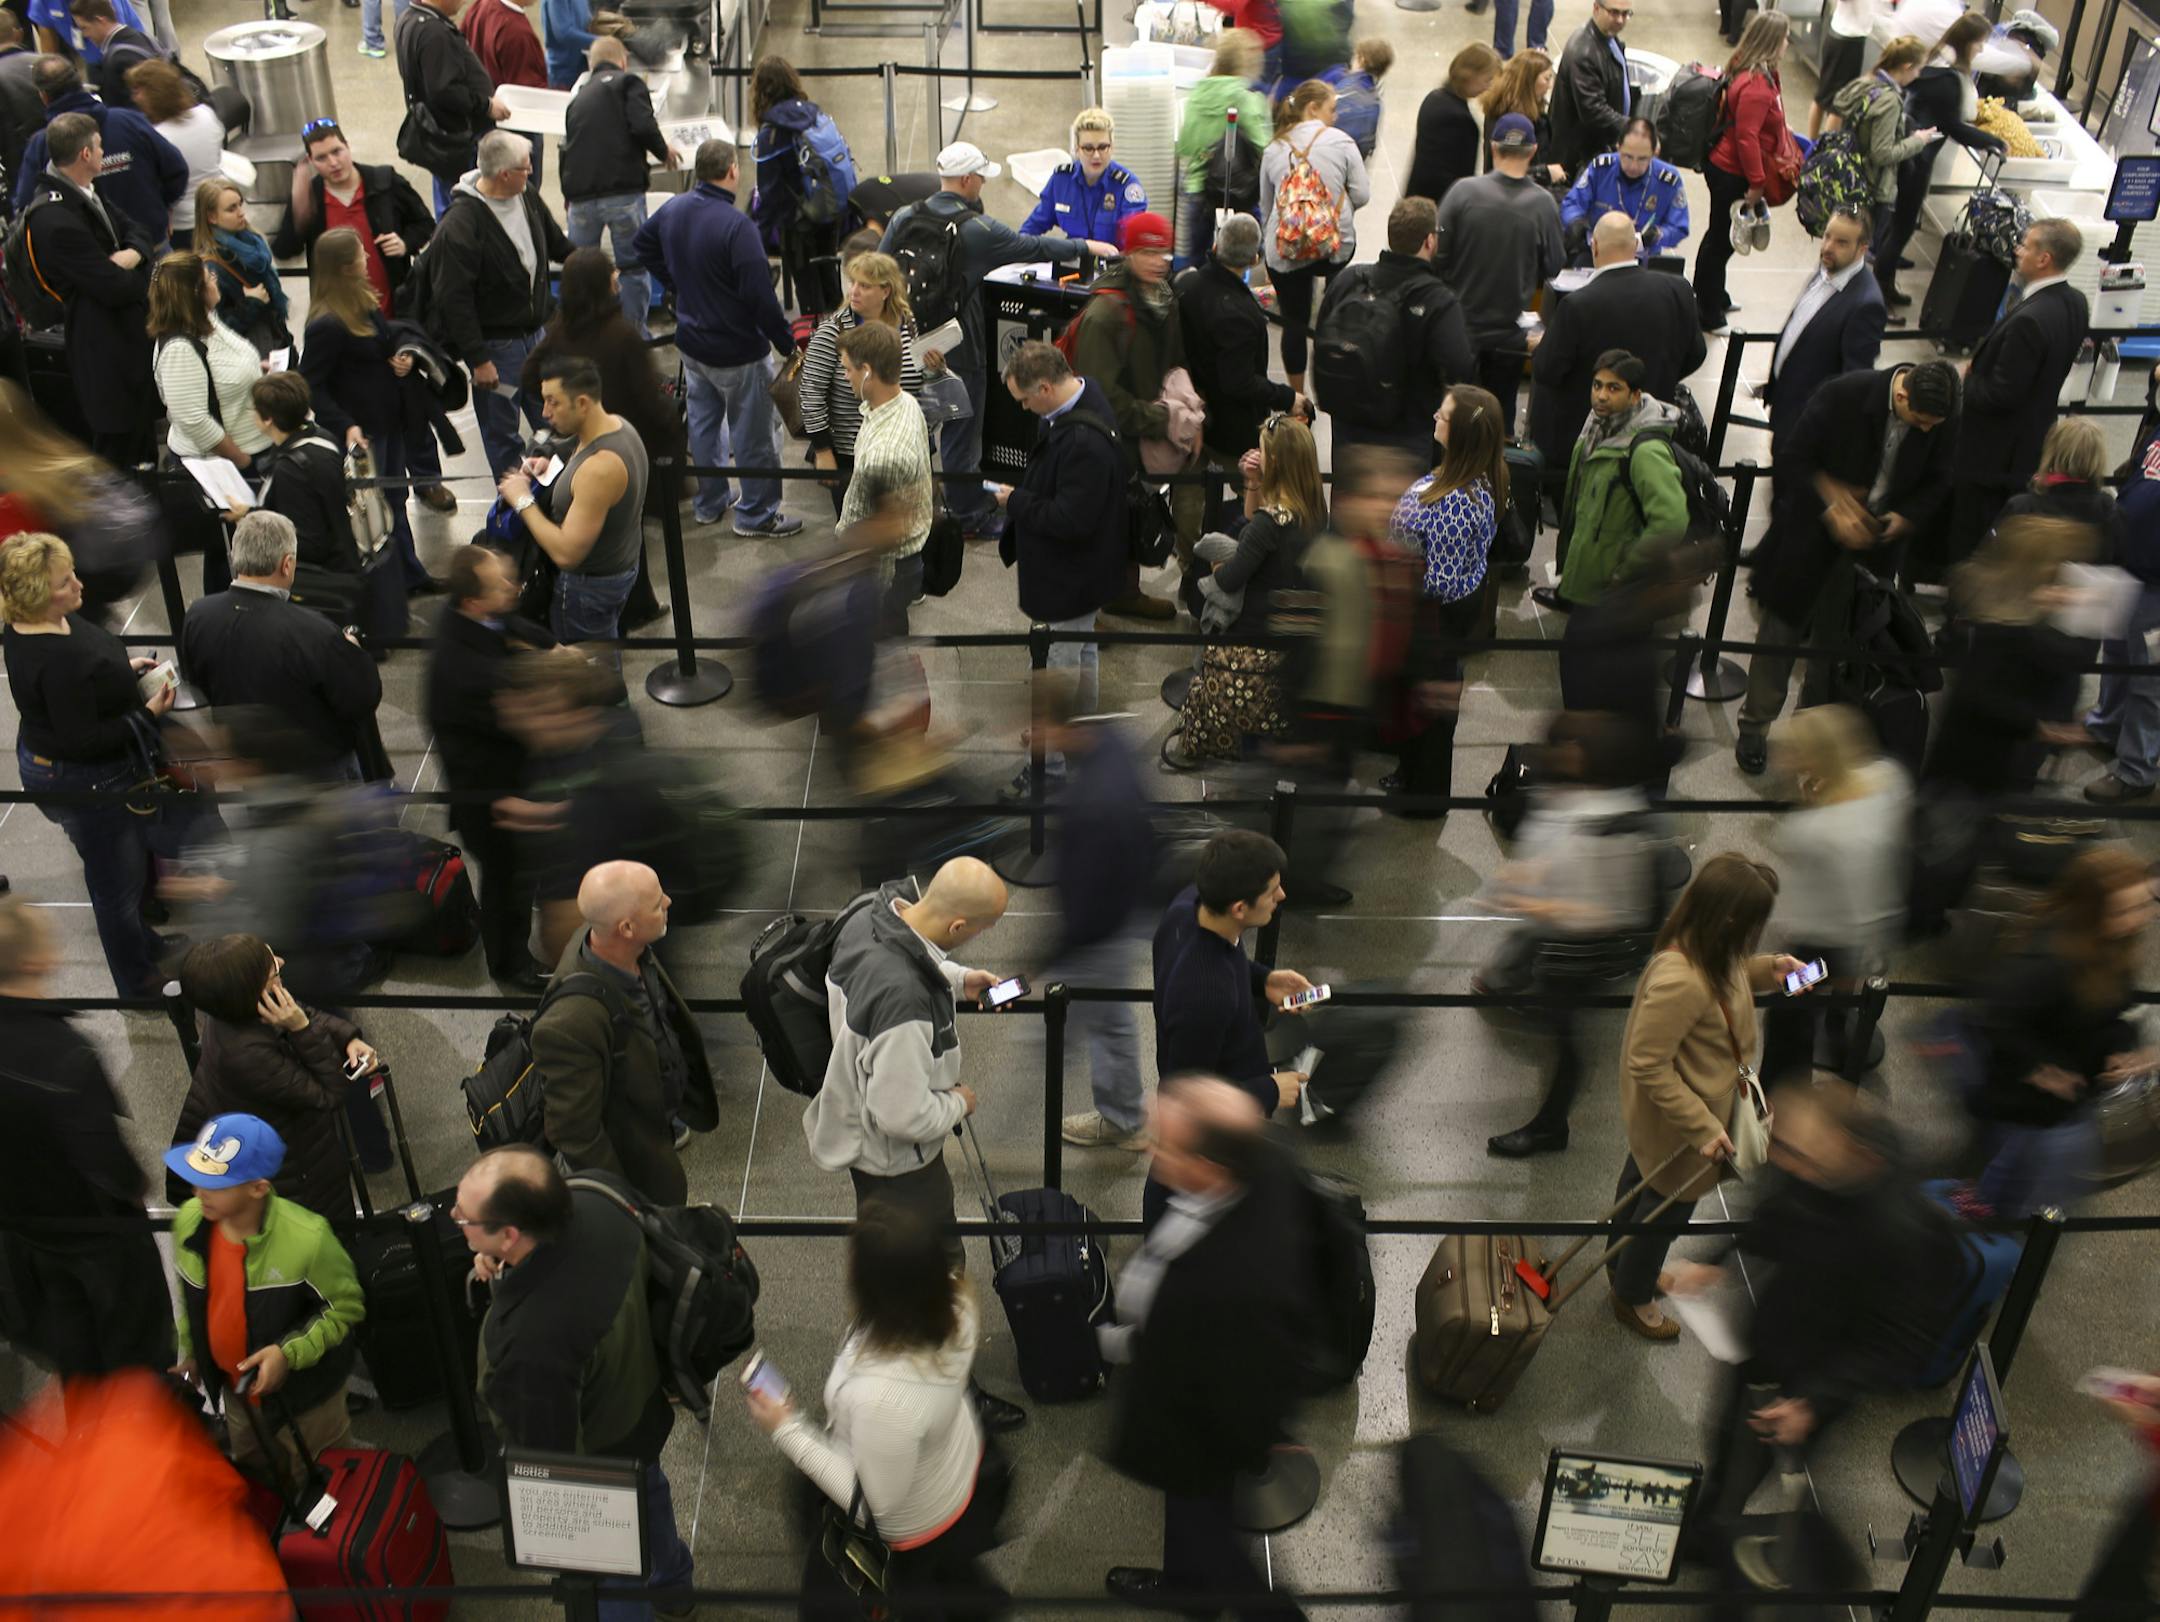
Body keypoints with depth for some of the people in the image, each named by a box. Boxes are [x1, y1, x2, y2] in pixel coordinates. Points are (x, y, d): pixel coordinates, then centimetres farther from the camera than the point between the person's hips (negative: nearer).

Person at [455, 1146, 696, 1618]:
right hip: (646, 1410, 7)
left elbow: (547, 1458, -30)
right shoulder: (596, 1194, -29)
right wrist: (504, 1262, -15)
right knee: (648, 1491, 39)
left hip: (595, 1471, -7)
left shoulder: (529, 1343, -48)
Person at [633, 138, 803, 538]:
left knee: (703, 423, 21)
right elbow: (760, 296, -26)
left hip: (691, 341, 8)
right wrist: (787, 343, -16)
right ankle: (757, 514, 17)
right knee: (754, 434, 7)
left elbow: (642, 245, 18)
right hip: (738, 352, -8)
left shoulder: (672, 209, -1)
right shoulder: (736, 225, -26)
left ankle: (708, 504, 35)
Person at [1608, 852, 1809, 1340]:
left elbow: (1728, 975, 11)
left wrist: (1769, 968, -7)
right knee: (1668, 1207, 17)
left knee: (1642, 1178, 32)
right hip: (1676, 1122, -9)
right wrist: (1703, 1127, -27)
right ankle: (1633, 1298, 44)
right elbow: (1648, 1066, -34)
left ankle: (1621, 1261, 59)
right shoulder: (1679, 982, -43)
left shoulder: (1704, 949, -15)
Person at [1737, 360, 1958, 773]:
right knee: (1780, 631, 7)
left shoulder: (1943, 420, -12)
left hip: (1870, 544, 3)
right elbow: (1792, 460, -18)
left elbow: (1936, 484, 2)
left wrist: (1906, 517, -17)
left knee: (1838, 638, 12)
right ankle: (1753, 727, 23)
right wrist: (1831, 512, -26)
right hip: (1811, 535, -3)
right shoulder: (1844, 395, -23)